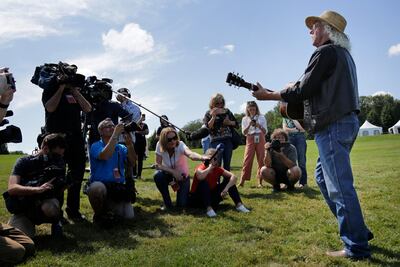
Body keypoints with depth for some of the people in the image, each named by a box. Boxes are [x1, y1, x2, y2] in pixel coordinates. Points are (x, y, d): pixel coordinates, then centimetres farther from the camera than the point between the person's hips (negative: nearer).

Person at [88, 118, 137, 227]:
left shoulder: (121, 148, 11)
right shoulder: (96, 146, -2)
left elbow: (132, 162, -5)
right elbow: (104, 156, -25)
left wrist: (129, 143, -16)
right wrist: (115, 135, -21)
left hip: (119, 187, 4)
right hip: (99, 185, -3)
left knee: (129, 215, -13)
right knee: (98, 188, -39)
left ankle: (110, 207, 20)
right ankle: (99, 214, -7)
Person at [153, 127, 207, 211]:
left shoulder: (180, 145, -28)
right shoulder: (159, 145, -20)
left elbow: (191, 154, -49)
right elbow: (157, 165, -18)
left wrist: (203, 158, -71)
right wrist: (173, 171, -31)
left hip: (182, 176, -2)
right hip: (169, 174, 2)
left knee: (182, 204, -13)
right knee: (158, 175, -32)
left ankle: (184, 193, 26)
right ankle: (167, 203, -10)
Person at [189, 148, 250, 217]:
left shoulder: (218, 169, -5)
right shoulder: (200, 168, -18)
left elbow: (233, 177, -14)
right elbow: (200, 176, -45)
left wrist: (226, 188, -28)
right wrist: (210, 167, -30)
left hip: (211, 198, 5)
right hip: (196, 199, -5)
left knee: (229, 180, -6)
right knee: (203, 182, -34)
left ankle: (239, 205, -13)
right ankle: (208, 208, -39)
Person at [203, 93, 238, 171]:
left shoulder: (227, 111, 12)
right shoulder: (208, 113, 4)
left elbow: (236, 124, 16)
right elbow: (207, 127, -8)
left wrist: (230, 122, -4)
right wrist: (213, 116, -13)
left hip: (228, 140, 3)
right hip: (216, 141, -3)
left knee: (227, 164, 8)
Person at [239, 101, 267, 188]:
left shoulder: (261, 118, 7)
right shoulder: (245, 119, 9)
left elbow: (265, 132, 4)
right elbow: (244, 132, 2)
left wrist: (259, 126, -15)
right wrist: (249, 125, -14)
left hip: (260, 139, 0)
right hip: (250, 140, 0)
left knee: (261, 160, -1)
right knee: (247, 160, -7)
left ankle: (260, 181, 6)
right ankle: (242, 181, -5)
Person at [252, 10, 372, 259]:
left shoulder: (326, 52, -8)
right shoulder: (343, 54, 21)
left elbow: (303, 90, -12)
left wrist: (268, 95, -2)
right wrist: (295, 90, 19)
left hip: (333, 126, -10)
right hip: (346, 120, 10)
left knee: (340, 185, -6)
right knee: (323, 175, 18)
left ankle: (357, 246, 3)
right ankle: (357, 229, 23)